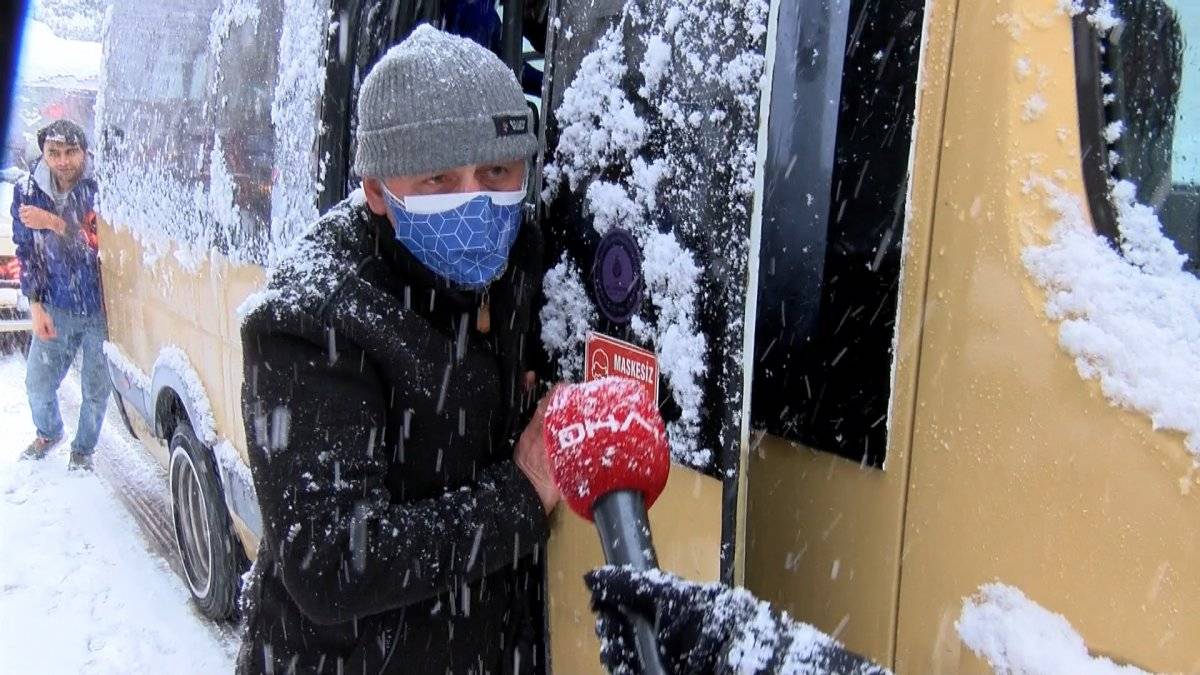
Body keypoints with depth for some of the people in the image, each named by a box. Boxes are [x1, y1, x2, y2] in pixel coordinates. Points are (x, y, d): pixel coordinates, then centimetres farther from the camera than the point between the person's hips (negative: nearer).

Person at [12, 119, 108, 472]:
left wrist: (54, 223, -31)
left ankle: (83, 449, 34)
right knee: (38, 383, 12)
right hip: (57, 306, 3)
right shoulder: (28, 190, -5)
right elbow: (26, 250, 2)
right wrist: (36, 306, -3)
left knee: (96, 389, 9)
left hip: (101, 307, -3)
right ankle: (48, 433, 43)